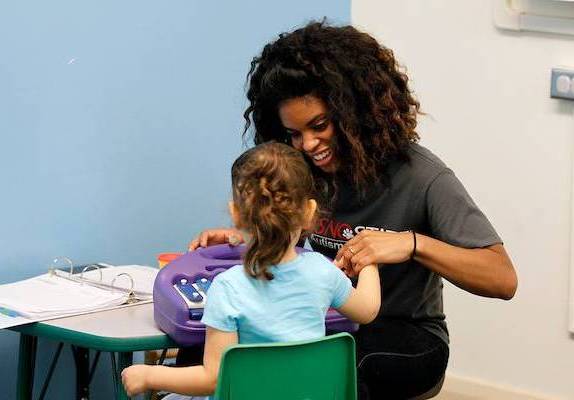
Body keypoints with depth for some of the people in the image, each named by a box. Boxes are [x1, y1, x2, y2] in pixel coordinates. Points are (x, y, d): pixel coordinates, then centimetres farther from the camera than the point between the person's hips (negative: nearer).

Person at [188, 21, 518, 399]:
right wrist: (246, 240, -4)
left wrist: (413, 243, -34)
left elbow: (504, 280, -21)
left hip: (405, 337, -5)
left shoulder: (421, 176, -15)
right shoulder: (304, 171, 0)